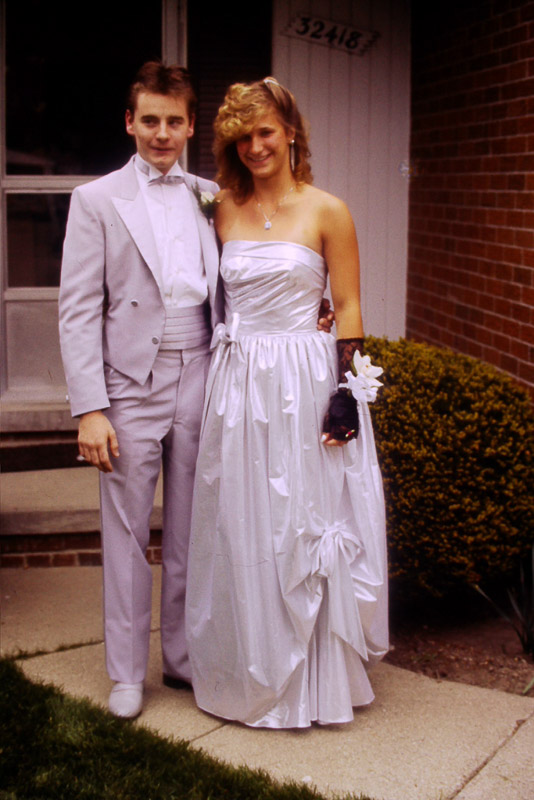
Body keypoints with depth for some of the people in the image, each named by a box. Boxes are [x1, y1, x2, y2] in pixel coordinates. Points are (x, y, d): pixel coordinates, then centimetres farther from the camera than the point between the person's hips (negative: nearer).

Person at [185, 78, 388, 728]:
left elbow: (348, 312, -3)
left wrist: (345, 393, -11)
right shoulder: (224, 211, 8)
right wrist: (228, 372, 4)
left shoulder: (326, 212, -3)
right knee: (240, 532, 9)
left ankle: (315, 677, 20)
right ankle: (249, 670, 25)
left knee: (304, 529, 4)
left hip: (304, 382, -4)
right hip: (237, 383, 4)